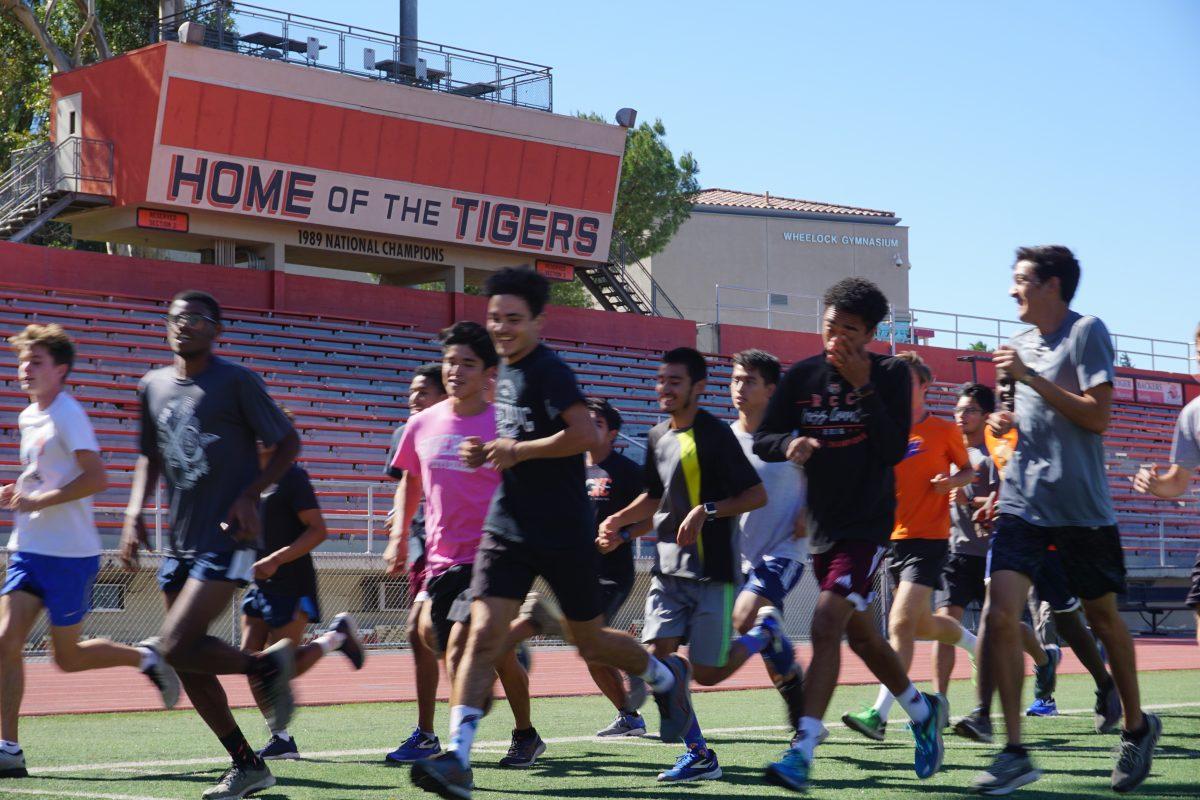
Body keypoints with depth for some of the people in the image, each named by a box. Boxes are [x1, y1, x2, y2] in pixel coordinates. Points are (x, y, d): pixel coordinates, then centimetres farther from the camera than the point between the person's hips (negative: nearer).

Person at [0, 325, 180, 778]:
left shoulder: (67, 414, -11)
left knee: (67, 657, 1)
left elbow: (96, 477, -20)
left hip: (69, 554, -7)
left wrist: (38, 501, -21)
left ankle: (145, 658, 25)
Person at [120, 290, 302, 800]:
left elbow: (287, 443, -2)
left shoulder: (237, 381, -6)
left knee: (178, 647, -19)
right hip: (180, 542, 7)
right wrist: (134, 514, 10)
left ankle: (268, 665, 7)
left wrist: (250, 495, -15)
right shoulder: (152, 386, 11)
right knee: (189, 666, 7)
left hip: (227, 540, -7)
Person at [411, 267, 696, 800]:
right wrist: (489, 452, 7)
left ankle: (666, 677, 40)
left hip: (564, 535, -6)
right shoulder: (504, 372, 12)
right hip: (507, 530, 6)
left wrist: (519, 450, -23)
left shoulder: (548, 371, -14)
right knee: (483, 634, -10)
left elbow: (585, 435, -28)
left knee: (591, 642, 9)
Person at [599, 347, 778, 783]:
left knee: (707, 673, -4)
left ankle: (765, 633, 24)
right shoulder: (657, 437, 11)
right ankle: (699, 754, 2)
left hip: (712, 569, -6)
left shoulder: (714, 433, -11)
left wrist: (706, 511, -23)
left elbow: (757, 494, -12)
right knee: (658, 655, -7)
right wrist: (618, 521, 12)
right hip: (669, 568, 7)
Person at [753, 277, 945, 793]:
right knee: (859, 634, 16)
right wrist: (790, 444, -18)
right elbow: (761, 440, 4)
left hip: (867, 526, -5)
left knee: (827, 624, -20)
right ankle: (921, 711, 40)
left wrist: (863, 386, -20)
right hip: (823, 527, 5)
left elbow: (895, 450, -15)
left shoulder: (889, 375, -5)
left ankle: (802, 752, -24)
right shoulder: (802, 376, 3)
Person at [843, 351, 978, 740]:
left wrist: (953, 481, -11)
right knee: (922, 624, 17)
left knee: (901, 622, -18)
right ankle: (977, 645, 48)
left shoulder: (944, 430, -1)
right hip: (894, 536, 6)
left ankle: (879, 714, -21)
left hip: (930, 537, -6)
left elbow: (968, 471, 11)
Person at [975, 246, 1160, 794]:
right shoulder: (1024, 343, 13)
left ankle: (1137, 727, 33)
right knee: (999, 611, -13)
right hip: (1023, 501, 5)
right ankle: (1014, 753, -10)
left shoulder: (1086, 332, -7)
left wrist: (1030, 377, -20)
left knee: (1102, 616, 10)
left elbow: (1097, 417, -16)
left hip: (1080, 504, -5)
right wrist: (1009, 422, 5)